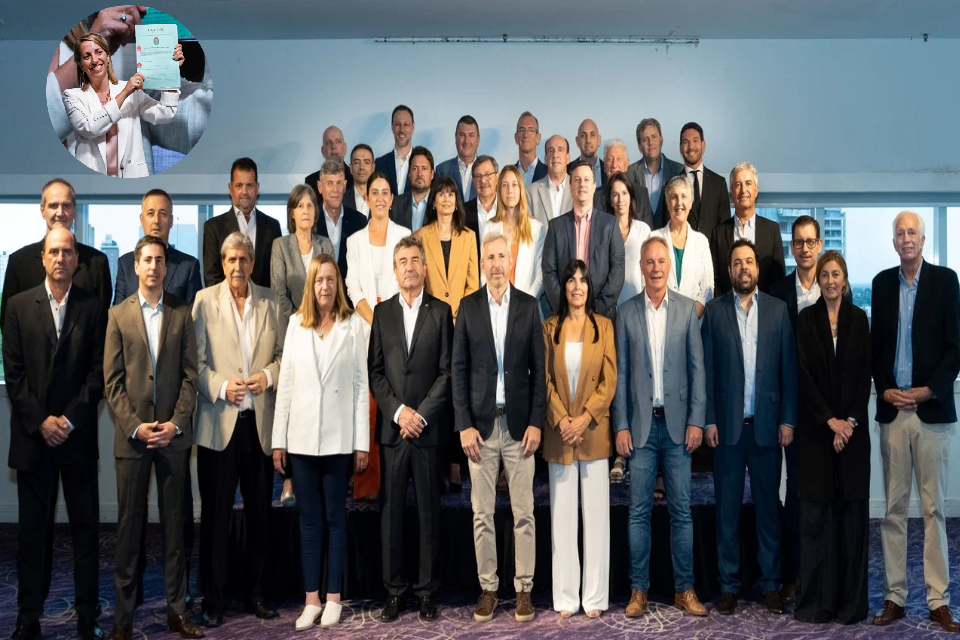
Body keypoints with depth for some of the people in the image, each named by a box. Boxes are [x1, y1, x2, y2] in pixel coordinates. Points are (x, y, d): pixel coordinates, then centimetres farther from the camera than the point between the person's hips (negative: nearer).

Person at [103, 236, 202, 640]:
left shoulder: (182, 313, 6)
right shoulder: (119, 315, 5)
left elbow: (190, 375, 2)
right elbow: (112, 381, 1)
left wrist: (176, 423, -8)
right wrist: (135, 426, -9)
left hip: (173, 435, 1)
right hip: (132, 435, 0)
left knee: (174, 522, 7)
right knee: (129, 523, 4)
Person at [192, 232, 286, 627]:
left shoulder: (271, 302, 8)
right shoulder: (205, 300, 2)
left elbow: (285, 353, 10)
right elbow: (196, 360, -2)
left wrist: (269, 374, -8)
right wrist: (221, 386, -16)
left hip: (261, 421, 2)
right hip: (219, 422, -2)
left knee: (259, 512, 9)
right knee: (216, 513, 4)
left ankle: (257, 592, 21)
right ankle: (214, 598, 15)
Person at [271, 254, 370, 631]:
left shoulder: (353, 324, -1)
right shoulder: (296, 323, 6)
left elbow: (361, 384, -2)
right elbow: (285, 383, 5)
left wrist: (362, 442, -4)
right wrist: (279, 439, 3)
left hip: (338, 438, -2)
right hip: (301, 437, 2)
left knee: (335, 518, 7)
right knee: (309, 520, 8)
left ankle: (333, 598, 16)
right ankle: (311, 600, 15)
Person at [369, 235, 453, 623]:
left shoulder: (441, 312, 4)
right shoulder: (382, 312, 10)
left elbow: (447, 371, -1)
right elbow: (374, 370, 5)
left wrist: (421, 415, -9)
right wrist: (398, 411, -7)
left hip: (428, 427, -1)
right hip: (391, 427, 2)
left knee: (429, 510, 4)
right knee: (392, 509, 4)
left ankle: (427, 590, 13)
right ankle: (394, 590, 12)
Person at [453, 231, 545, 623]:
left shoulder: (529, 306, 4)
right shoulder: (468, 307, 3)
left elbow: (538, 368, 3)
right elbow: (459, 369, 2)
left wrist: (536, 422, -5)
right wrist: (464, 424, -5)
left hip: (519, 422, 0)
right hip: (481, 423, 0)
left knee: (523, 512, 4)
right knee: (482, 513, 5)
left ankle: (524, 588, 14)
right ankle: (488, 587, 16)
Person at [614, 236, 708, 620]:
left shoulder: (687, 309, 3)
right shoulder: (626, 312, 3)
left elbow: (697, 368, 2)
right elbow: (620, 373, 2)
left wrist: (696, 420, -4)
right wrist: (621, 426, -3)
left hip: (677, 423, 0)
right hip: (641, 424, 0)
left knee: (681, 510, 5)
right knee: (639, 510, 5)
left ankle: (684, 588, 14)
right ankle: (639, 589, 13)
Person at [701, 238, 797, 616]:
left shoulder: (777, 309, 6)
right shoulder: (714, 311, 3)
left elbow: (788, 368, 3)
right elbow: (707, 370, 1)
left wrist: (787, 419, -2)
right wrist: (709, 420, -4)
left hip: (766, 424, 1)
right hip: (728, 425, 0)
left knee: (768, 505, 7)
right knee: (727, 507, 6)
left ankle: (770, 583, 18)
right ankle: (729, 584, 15)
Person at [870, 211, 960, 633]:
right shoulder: (882, 282, 11)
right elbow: (876, 343, 11)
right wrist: (884, 389, -2)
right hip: (892, 409, 3)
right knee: (894, 507, 5)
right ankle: (894, 597, 11)